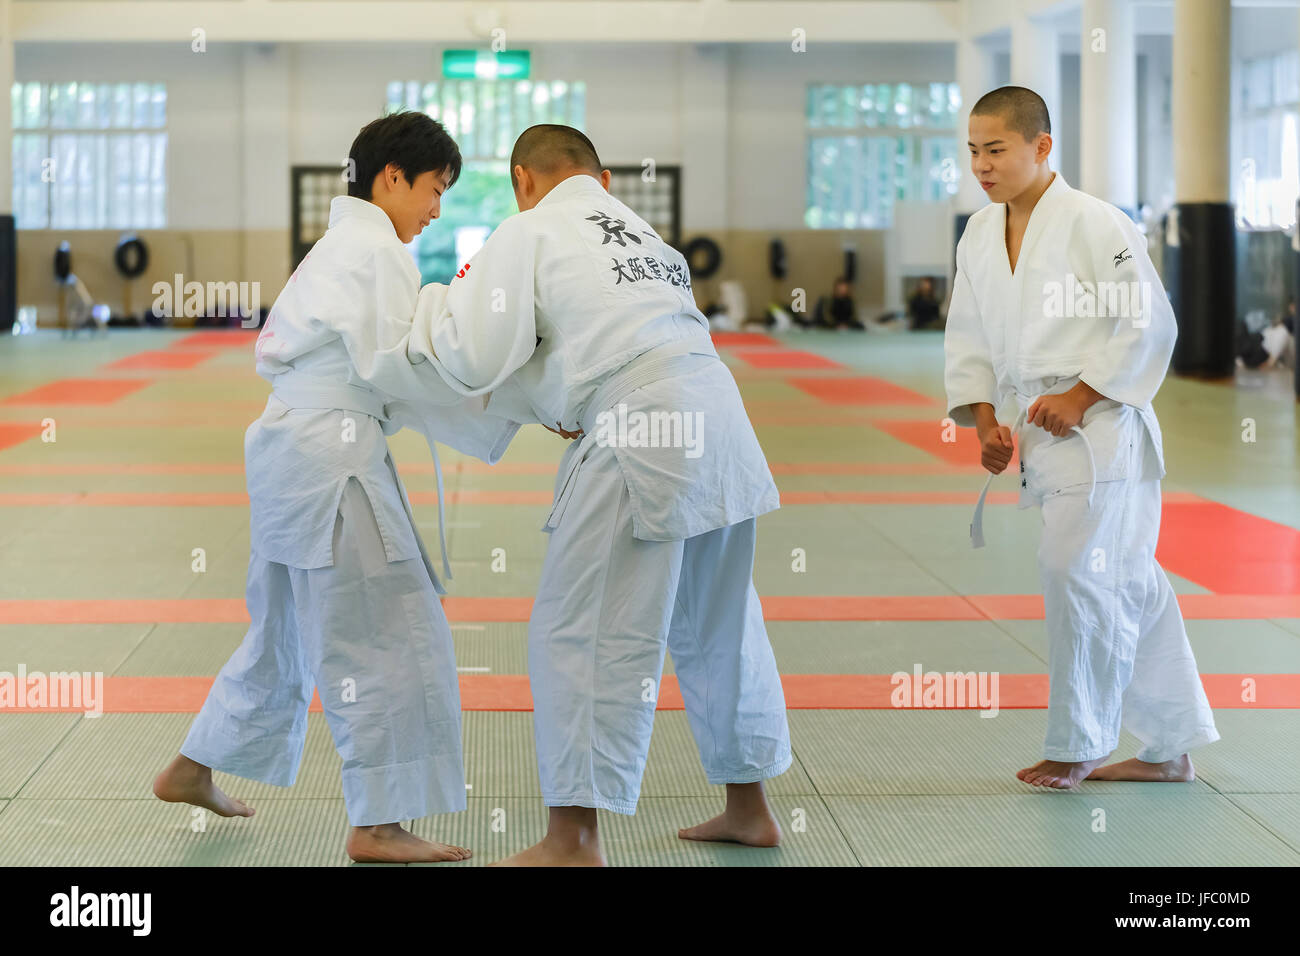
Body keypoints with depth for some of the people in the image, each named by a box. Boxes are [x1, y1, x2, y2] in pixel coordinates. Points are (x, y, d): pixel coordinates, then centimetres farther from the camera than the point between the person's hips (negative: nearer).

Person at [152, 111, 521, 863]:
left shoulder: (339, 247, 21)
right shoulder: (378, 251, -11)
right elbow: (395, 365, -17)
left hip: (290, 446, 11)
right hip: (331, 454, -11)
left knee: (289, 626, 22)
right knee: (389, 632, -7)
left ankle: (193, 770, 34)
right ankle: (379, 824, -5)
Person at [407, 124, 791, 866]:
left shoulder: (526, 234, 2)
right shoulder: (645, 234, 25)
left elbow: (476, 361, -2)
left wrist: (435, 302, 16)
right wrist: (560, 406, 21)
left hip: (639, 441, -8)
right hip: (720, 423, 8)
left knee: (580, 633, 0)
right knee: (720, 625, 20)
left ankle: (575, 839, 2)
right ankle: (749, 807, 32)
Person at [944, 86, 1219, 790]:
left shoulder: (1093, 223, -12)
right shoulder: (979, 236, 9)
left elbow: (1149, 324, -13)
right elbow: (968, 338, 15)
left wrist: (1081, 397, -16)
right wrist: (984, 420, 3)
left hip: (1100, 426, -7)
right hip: (1042, 429, 7)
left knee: (1077, 571, -11)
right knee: (1127, 585, 13)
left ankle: (1077, 744, 5)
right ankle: (1168, 750, 22)